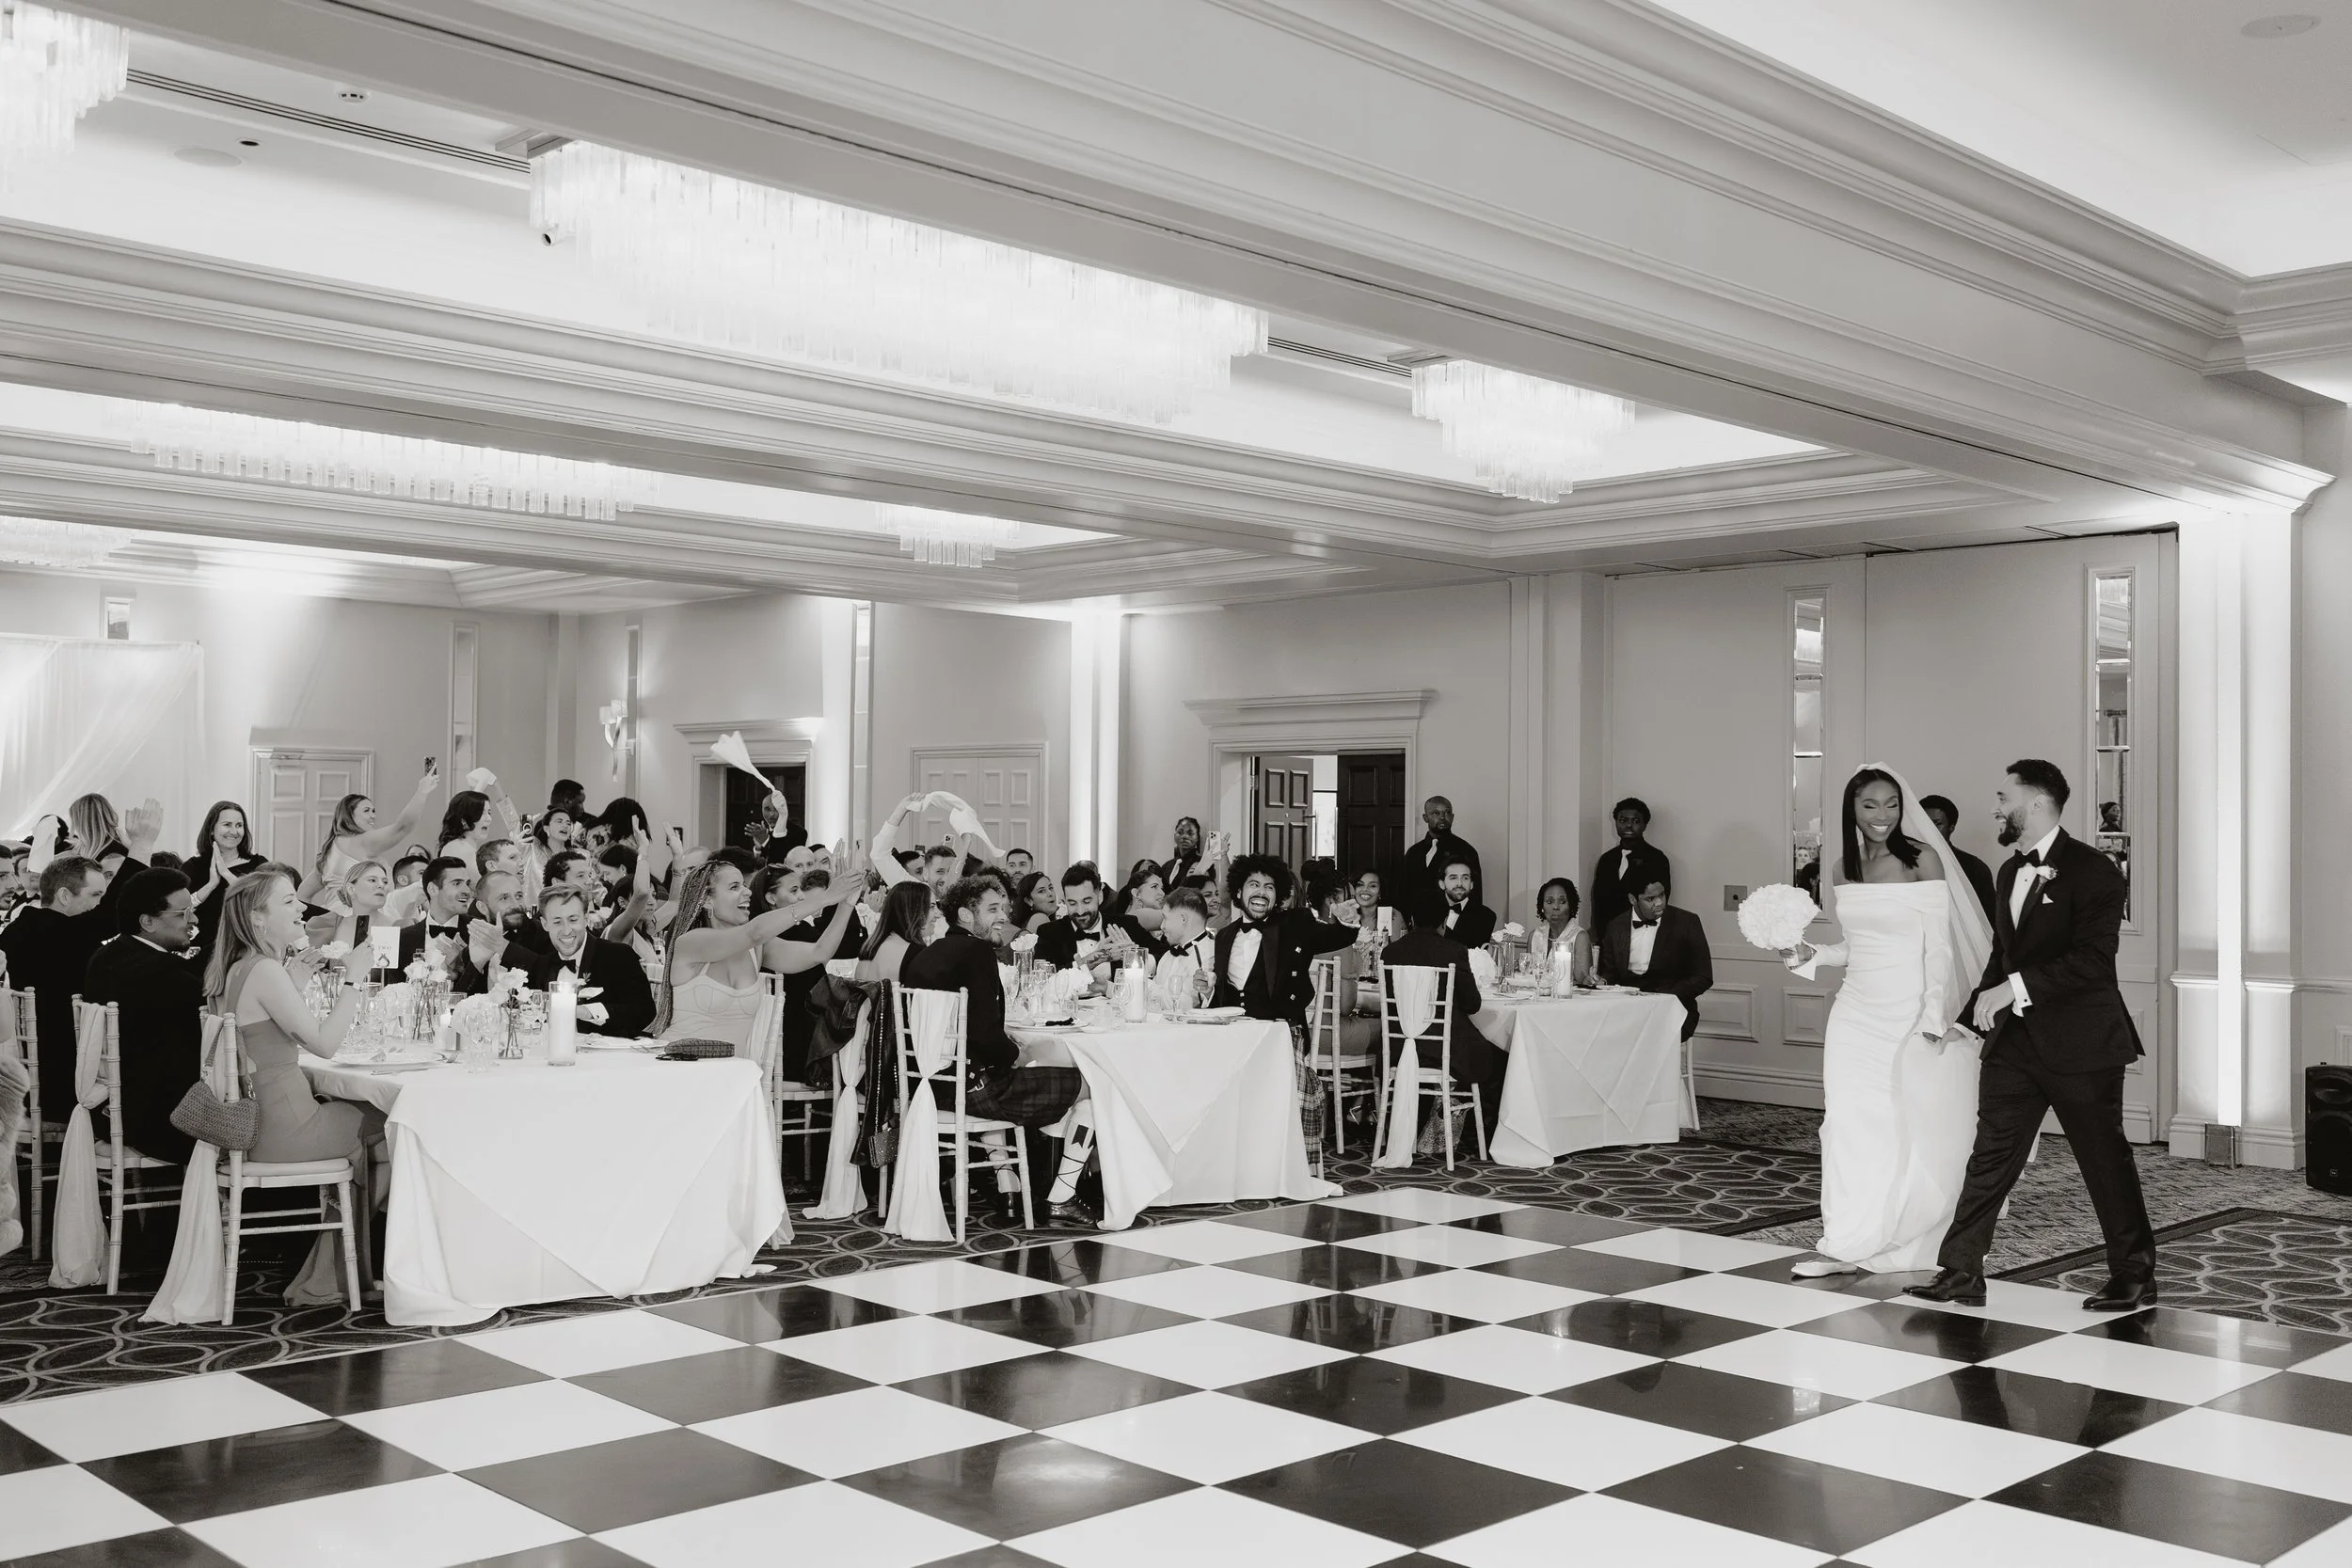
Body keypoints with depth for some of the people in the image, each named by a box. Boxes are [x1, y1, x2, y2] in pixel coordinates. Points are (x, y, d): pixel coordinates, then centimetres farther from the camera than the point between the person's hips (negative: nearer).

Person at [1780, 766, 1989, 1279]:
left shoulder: (1922, 858, -5)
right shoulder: (1840, 868, 9)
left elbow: (1938, 944, -9)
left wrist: (1934, 1017, -16)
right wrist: (1812, 956, 0)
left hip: (1911, 1010, -4)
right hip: (1858, 1010, 4)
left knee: (1913, 1124, 3)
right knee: (1849, 1121, -1)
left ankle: (1906, 1241, 17)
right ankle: (1848, 1242, 3)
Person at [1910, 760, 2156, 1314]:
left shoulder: (2092, 871, -12)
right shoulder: (2009, 873, 14)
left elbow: (2092, 960, -21)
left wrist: (2016, 987, -24)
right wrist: (1973, 1015, 13)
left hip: (2080, 1042, -7)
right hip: (2015, 1039, 7)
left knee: (2105, 1160, 5)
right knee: (1990, 1154, 3)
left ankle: (2134, 1278, 20)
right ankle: (1960, 1273, 5)